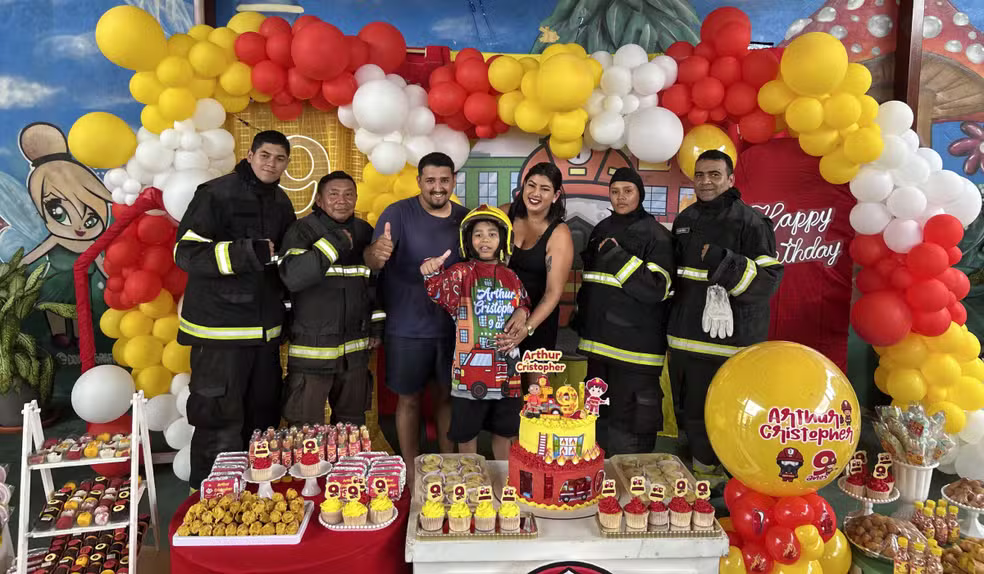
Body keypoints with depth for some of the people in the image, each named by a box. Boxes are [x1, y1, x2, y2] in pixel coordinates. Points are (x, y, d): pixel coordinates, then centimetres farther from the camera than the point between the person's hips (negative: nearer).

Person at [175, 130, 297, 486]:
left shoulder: (281, 203, 14)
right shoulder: (217, 193, -7)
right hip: (220, 327, -6)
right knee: (219, 419, 0)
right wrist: (244, 253, -23)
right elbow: (186, 253, -13)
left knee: (264, 415, 14)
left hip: (265, 327, 7)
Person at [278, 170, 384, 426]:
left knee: (352, 424, 17)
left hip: (355, 348, 5)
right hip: (311, 348, -4)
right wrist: (333, 243, -25)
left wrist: (377, 324, 15)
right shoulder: (303, 230, -8)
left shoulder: (364, 232, 8)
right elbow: (293, 277, -24)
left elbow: (376, 281, 18)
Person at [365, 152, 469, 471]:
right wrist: (376, 254, -44)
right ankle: (412, 472, 26)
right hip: (407, 328, -3)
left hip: (452, 327, 3)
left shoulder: (465, 218, 3)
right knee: (409, 399, 9)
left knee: (447, 396, 14)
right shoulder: (399, 213, -9)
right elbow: (373, 259, -21)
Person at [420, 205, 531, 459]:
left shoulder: (511, 277, 7)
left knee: (504, 432, 18)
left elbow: (524, 306, 20)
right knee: (466, 433, 10)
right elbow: (441, 291, -24)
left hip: (505, 369, 3)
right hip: (470, 367, -3)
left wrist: (521, 314, -4)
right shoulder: (462, 273, -4)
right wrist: (432, 274, -46)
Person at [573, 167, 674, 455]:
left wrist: (616, 257, -18)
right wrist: (581, 317, 21)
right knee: (600, 414, 17)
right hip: (600, 338, 7)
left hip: (635, 344, -6)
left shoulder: (656, 234, -6)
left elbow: (656, 289, -18)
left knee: (631, 419, -5)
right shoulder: (602, 230, 14)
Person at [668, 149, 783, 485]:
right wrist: (673, 320, 20)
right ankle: (703, 466, 33)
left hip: (731, 341, -6)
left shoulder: (750, 222, -8)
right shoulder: (685, 220, 13)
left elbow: (768, 280, -14)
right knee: (691, 410, 15)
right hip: (687, 337, 6)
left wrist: (724, 262, -25)